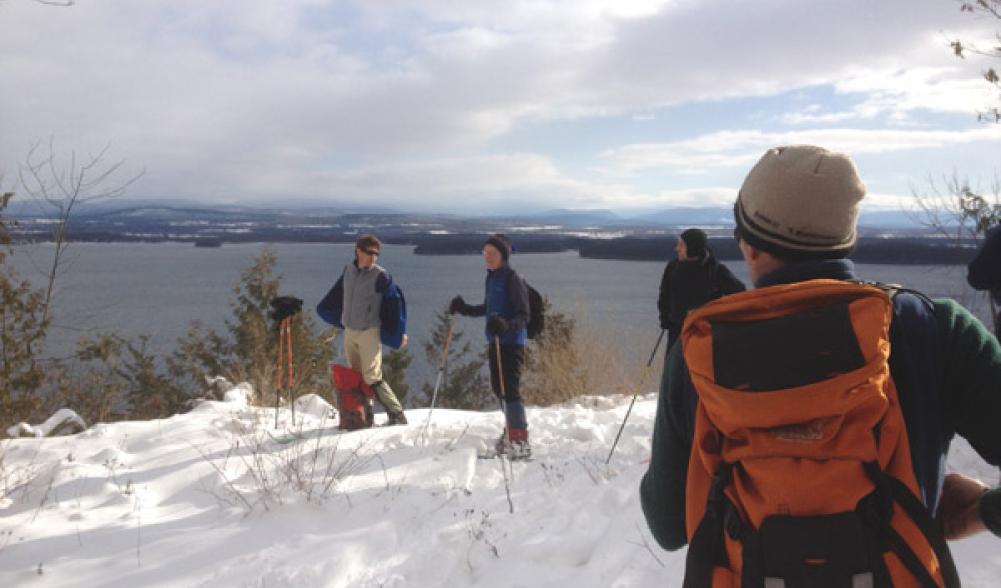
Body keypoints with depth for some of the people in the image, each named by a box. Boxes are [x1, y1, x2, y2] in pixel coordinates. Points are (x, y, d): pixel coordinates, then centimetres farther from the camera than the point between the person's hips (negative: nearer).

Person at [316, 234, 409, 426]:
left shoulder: (380, 275, -11)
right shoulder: (348, 270, 5)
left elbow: (396, 301, -6)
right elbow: (337, 294, 23)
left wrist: (401, 331, -6)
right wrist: (323, 309, 35)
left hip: (369, 332, -6)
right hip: (349, 332, 6)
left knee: (372, 378, -12)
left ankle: (397, 415, -6)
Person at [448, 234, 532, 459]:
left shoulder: (512, 279, -13)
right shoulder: (492, 277, 13)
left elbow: (523, 316, -17)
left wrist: (506, 325, -35)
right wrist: (464, 309, 19)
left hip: (512, 342, -9)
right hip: (495, 341, 9)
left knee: (509, 389, -12)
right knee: (498, 387, 16)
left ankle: (520, 442, -8)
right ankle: (511, 432, 30)